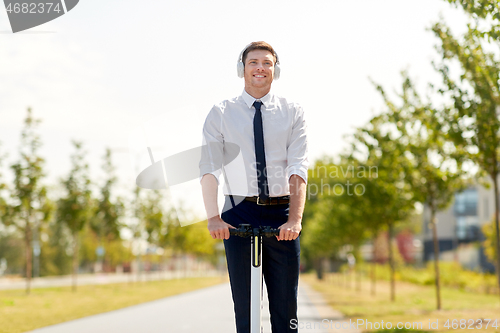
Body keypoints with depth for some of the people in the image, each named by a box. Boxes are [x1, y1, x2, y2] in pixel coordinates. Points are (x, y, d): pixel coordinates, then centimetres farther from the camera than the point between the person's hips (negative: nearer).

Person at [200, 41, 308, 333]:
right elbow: (209, 167, -4)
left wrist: (295, 219, -20)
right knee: (244, 305, 4)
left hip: (282, 213, 0)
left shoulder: (293, 112, 6)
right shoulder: (221, 113, 5)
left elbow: (299, 168, -5)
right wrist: (213, 218, -18)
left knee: (285, 306, 3)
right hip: (239, 213, 0)